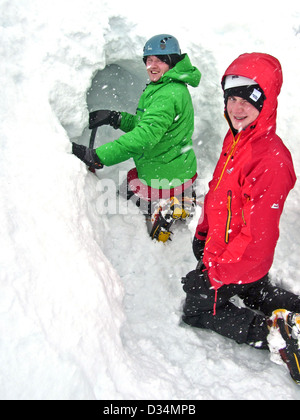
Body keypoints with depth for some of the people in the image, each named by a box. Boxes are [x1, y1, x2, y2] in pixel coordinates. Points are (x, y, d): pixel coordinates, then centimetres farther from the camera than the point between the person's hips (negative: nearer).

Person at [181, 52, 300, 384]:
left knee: (197, 311, 10)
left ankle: (272, 333, 6)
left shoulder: (272, 160, -31)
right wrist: (203, 232, 15)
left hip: (241, 264, -9)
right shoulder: (234, 138, -2)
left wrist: (215, 274, -22)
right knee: (257, 294, 30)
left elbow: (257, 234, -29)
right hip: (220, 250, 9)